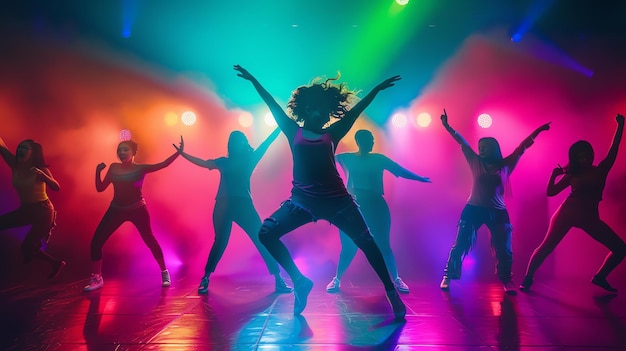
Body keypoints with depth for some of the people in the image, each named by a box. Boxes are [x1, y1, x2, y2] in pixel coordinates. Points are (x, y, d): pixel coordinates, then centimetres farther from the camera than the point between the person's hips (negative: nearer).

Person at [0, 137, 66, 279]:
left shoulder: (41, 169, -16)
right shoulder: (15, 165, -3)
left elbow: (56, 188, -26)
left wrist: (42, 175, -39)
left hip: (42, 211, -6)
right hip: (25, 209, 6)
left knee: (26, 248, -6)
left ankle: (56, 263, 18)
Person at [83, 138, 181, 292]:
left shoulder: (140, 168, -8)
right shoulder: (113, 168, 2)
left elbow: (163, 164, -19)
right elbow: (100, 188, 4)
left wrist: (178, 152, -30)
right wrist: (98, 171, -10)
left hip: (137, 209, -3)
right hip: (116, 210, 3)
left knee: (149, 239, 3)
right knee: (96, 241, -3)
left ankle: (164, 273, 19)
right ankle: (96, 278, 11)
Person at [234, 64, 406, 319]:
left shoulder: (331, 134, 11)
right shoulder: (294, 131, 9)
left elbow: (355, 111, 12)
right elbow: (272, 104, 9)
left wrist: (377, 89, 12)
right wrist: (253, 80, 10)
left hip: (336, 199, 0)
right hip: (302, 199, 0)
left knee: (366, 242, -4)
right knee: (266, 233, -13)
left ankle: (391, 292, 10)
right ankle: (300, 281, 0)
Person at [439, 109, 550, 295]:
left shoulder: (506, 165, 4)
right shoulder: (475, 162, 4)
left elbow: (522, 147, 5)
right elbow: (463, 143, 4)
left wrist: (538, 130, 0)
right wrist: (447, 126, 3)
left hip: (498, 212, 1)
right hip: (473, 209, -1)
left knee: (504, 249, 4)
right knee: (460, 245, -2)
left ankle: (506, 281, 22)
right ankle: (447, 277, 7)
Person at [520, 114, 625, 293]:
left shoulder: (601, 170, 4)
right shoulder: (572, 175, 0)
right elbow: (550, 192, -1)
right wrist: (554, 175, -14)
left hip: (590, 218, 3)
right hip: (567, 212, -3)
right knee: (546, 247, -7)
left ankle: (599, 277, 15)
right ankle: (528, 278, 0)